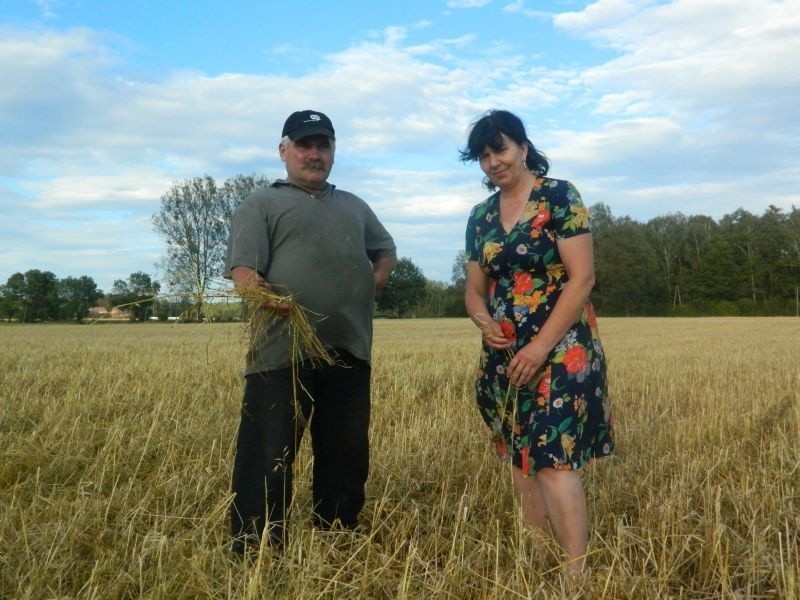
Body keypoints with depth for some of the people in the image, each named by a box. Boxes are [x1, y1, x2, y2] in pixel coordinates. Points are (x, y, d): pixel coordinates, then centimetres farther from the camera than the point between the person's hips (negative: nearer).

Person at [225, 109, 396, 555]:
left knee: (348, 456, 12)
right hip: (282, 355, -5)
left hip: (349, 352, 6)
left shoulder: (354, 206, 24)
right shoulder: (262, 204, 5)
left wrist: (371, 286, 12)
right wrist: (265, 297, -30)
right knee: (268, 459, -6)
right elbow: (243, 270, -8)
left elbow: (387, 252, 34)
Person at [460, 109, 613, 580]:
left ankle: (578, 572, -6)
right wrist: (485, 323, -8)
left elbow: (582, 278, -12)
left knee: (553, 459, -13)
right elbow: (475, 289, 15)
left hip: (559, 350, -6)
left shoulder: (560, 197, -6)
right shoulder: (481, 217, 11)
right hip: (504, 356, 6)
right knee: (521, 458, 9)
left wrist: (540, 346, -18)